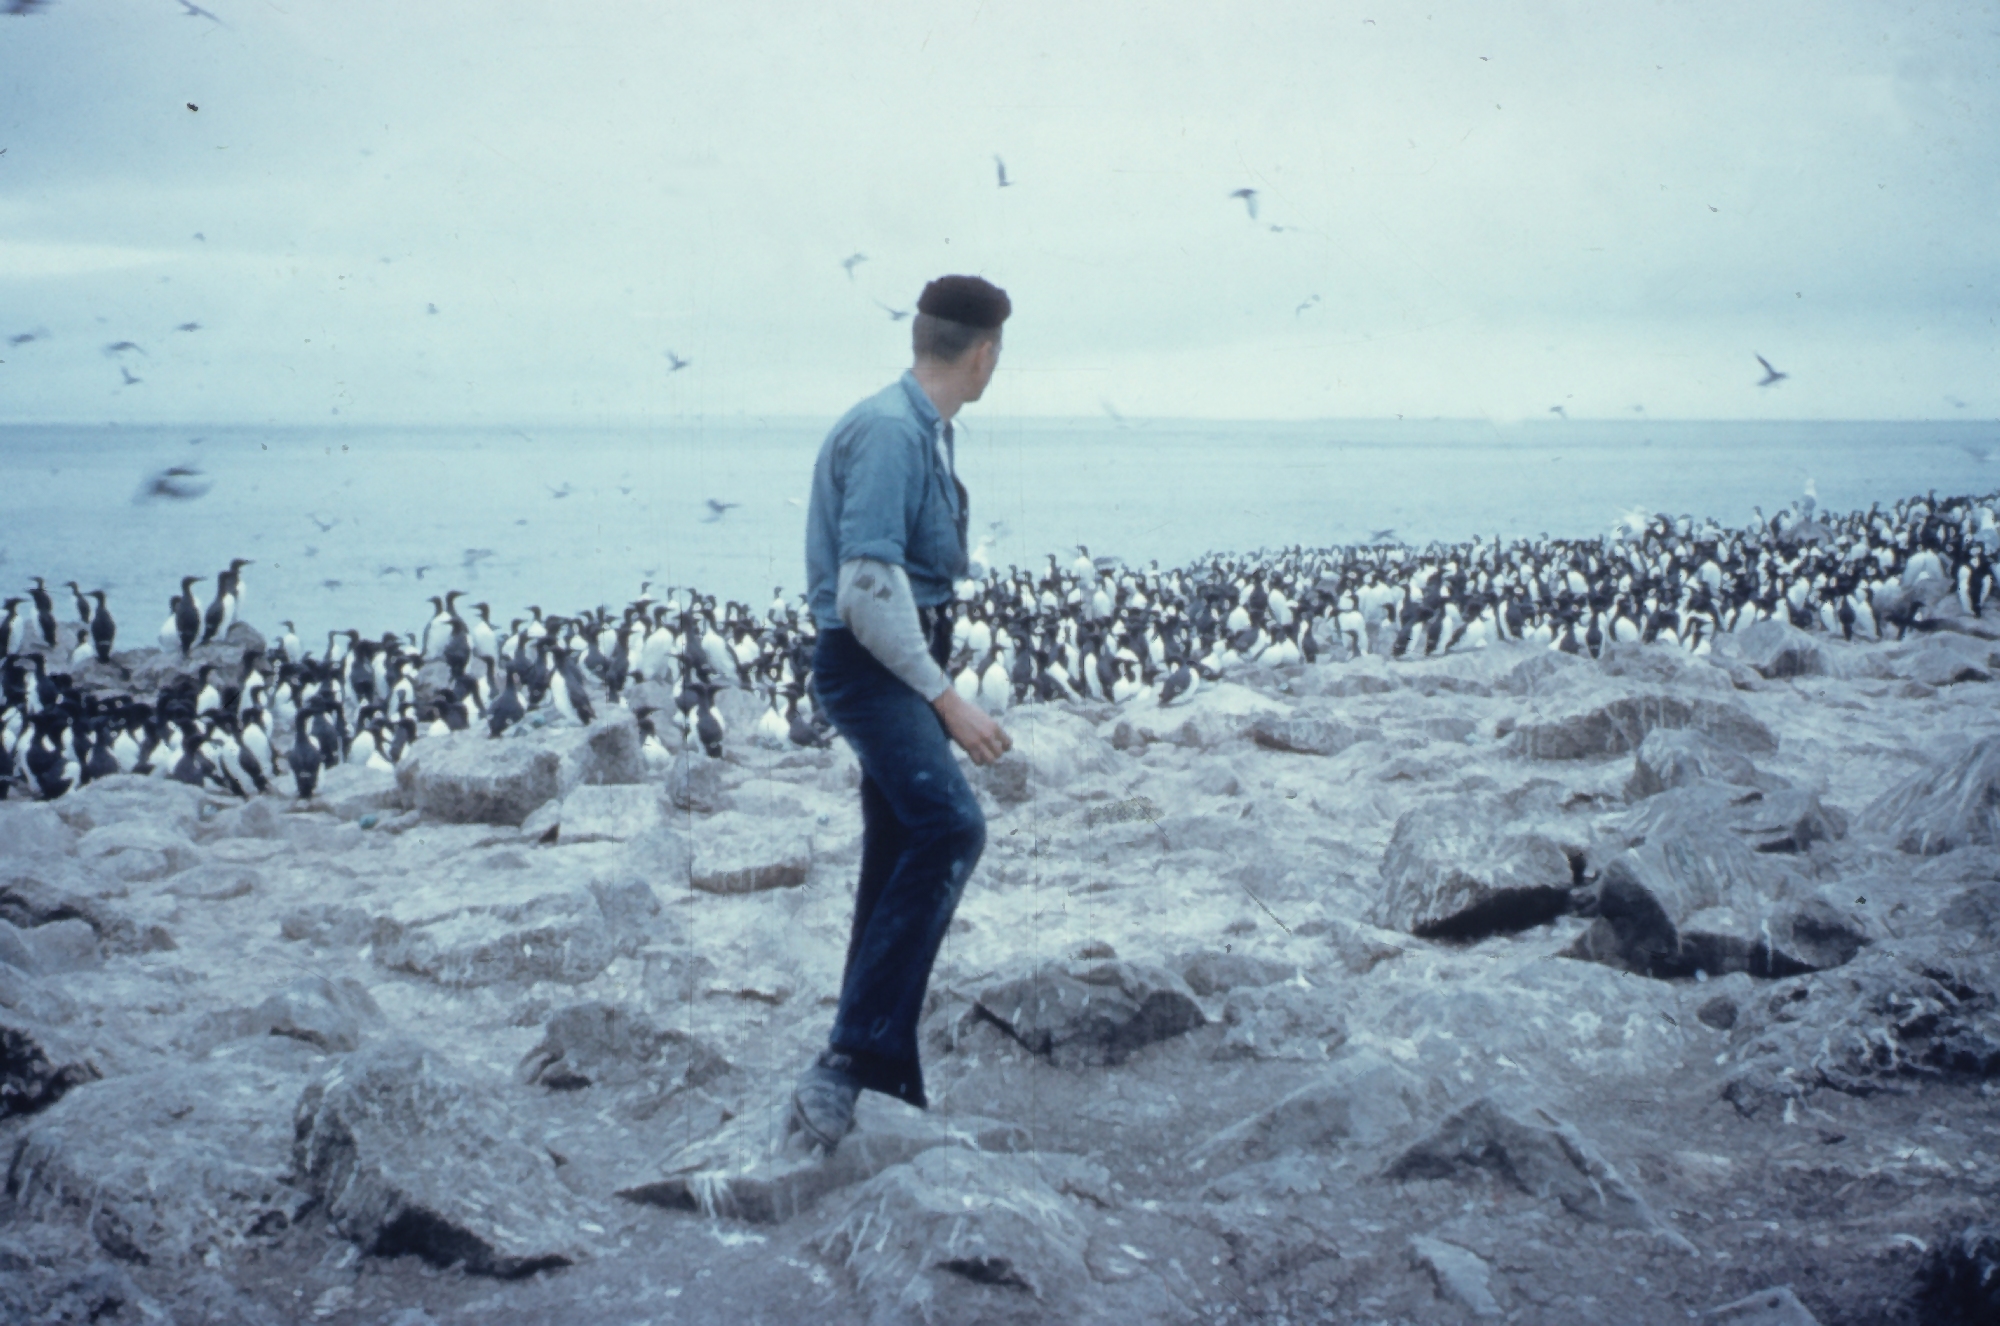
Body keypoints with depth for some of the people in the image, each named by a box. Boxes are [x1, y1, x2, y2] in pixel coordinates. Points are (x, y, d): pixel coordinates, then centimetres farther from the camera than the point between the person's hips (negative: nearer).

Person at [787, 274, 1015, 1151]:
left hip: (903, 664, 11)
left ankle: (885, 1083, 24)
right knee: (949, 825, -27)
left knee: (900, 862, 14)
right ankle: (845, 1068, -29)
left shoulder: (925, 431, 13)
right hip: (869, 664, -11)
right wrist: (946, 700, -24)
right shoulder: (888, 431, -19)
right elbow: (867, 591, -25)